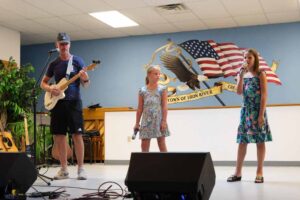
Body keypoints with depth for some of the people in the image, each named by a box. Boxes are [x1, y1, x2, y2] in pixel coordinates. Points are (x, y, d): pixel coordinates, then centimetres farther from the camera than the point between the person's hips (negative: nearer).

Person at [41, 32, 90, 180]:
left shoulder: (77, 61, 2)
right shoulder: (54, 64, 11)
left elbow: (85, 85, -1)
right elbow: (43, 83, 16)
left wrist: (85, 79, -25)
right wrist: (49, 88, -7)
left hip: (73, 102, -4)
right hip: (57, 102, 4)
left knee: (77, 135, -8)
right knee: (59, 136, 4)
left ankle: (81, 169, -1)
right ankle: (64, 169, 13)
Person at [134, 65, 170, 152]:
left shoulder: (162, 89, 1)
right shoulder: (142, 90, 6)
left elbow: (164, 106, -4)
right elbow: (140, 108, 8)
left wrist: (164, 121, -12)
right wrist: (137, 123, 7)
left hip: (158, 120, -2)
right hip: (147, 120, 2)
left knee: (162, 144, 2)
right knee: (144, 146, 3)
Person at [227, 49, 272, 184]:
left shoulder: (260, 74, -3)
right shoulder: (242, 74, 11)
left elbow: (264, 95, -9)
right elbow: (239, 92, -3)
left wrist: (261, 114, -16)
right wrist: (241, 75, -11)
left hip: (257, 110, -5)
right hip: (245, 110, 5)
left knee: (260, 141, 0)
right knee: (242, 141, 5)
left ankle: (259, 173, 7)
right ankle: (238, 173, 10)